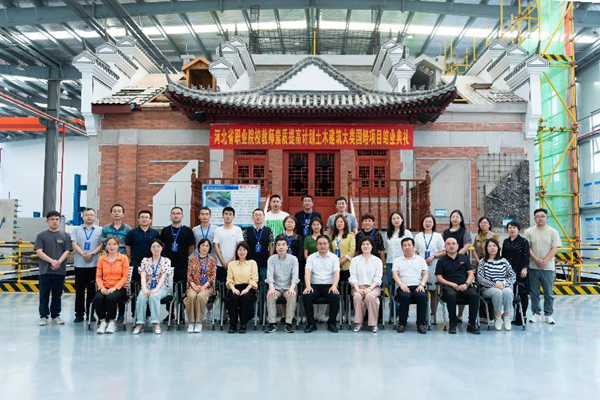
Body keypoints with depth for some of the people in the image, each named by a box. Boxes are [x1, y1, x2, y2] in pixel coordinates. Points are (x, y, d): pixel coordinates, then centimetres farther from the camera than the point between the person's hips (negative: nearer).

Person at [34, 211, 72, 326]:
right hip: (45, 270, -1)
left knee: (57, 295, 9)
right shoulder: (41, 236, 3)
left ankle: (55, 315, 19)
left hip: (60, 271, 1)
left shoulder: (65, 236, 6)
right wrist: (52, 261, -16)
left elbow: (66, 251, 2)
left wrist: (58, 262, -14)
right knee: (44, 295, 4)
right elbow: (39, 252, -5)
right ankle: (43, 316, 13)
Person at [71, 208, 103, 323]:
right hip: (79, 264, 1)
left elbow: (101, 245, 1)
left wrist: (92, 254, -14)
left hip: (94, 264, -1)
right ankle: (79, 314, 10)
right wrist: (83, 254, -14)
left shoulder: (99, 230, 8)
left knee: (92, 289, 4)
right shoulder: (76, 229, 11)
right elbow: (74, 244, 0)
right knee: (79, 289, 4)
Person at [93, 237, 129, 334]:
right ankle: (103, 322, -15)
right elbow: (98, 276, 8)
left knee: (111, 298, -34)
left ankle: (112, 322, -16)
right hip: (105, 288, 3)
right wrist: (101, 287, -11)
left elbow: (125, 276, -3)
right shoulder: (101, 259, 12)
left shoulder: (124, 258, 3)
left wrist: (114, 288, -15)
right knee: (97, 298, -30)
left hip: (118, 288, -2)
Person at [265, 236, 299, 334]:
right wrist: (271, 288, -28)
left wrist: (292, 288, -28)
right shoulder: (272, 259, 3)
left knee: (292, 296, -32)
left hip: (288, 287, 0)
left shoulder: (293, 259, 2)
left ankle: (289, 323, -23)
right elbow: (270, 274, -10)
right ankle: (272, 323, -22)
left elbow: (295, 275, -9)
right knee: (270, 296, -31)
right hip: (276, 286, 1)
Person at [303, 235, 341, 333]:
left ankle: (331, 323, -12)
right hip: (315, 285, 1)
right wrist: (308, 286, -23)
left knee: (335, 297, -31)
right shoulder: (311, 257, 8)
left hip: (329, 285, 0)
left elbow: (336, 273, -4)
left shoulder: (334, 257, 8)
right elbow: (307, 272, -5)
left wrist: (334, 286, -23)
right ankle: (311, 323, -14)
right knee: (306, 296, -29)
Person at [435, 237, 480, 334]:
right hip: (449, 286, -2)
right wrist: (452, 284, -10)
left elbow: (470, 273, 12)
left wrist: (466, 284, -8)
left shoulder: (464, 258, 18)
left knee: (474, 295, -30)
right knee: (451, 295, -37)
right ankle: (453, 324, -21)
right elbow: (439, 278, 5)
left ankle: (472, 324, -18)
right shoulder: (442, 261, 12)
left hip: (464, 286, 2)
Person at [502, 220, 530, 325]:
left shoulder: (523, 241, -1)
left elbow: (526, 256, -7)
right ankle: (517, 316, 10)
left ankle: (522, 315, 9)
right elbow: (503, 256, 15)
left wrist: (524, 268, -16)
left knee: (522, 293, 2)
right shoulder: (506, 242, 13)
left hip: (521, 271, -4)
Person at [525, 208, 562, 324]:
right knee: (534, 292, 7)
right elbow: (527, 248, -1)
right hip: (533, 267, 1)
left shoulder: (553, 232, 2)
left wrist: (545, 261, -14)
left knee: (549, 293, 4)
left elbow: (555, 248, -3)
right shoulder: (529, 232, 3)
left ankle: (548, 314, 14)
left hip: (548, 267, -1)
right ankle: (536, 313, 17)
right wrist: (537, 260, -13)